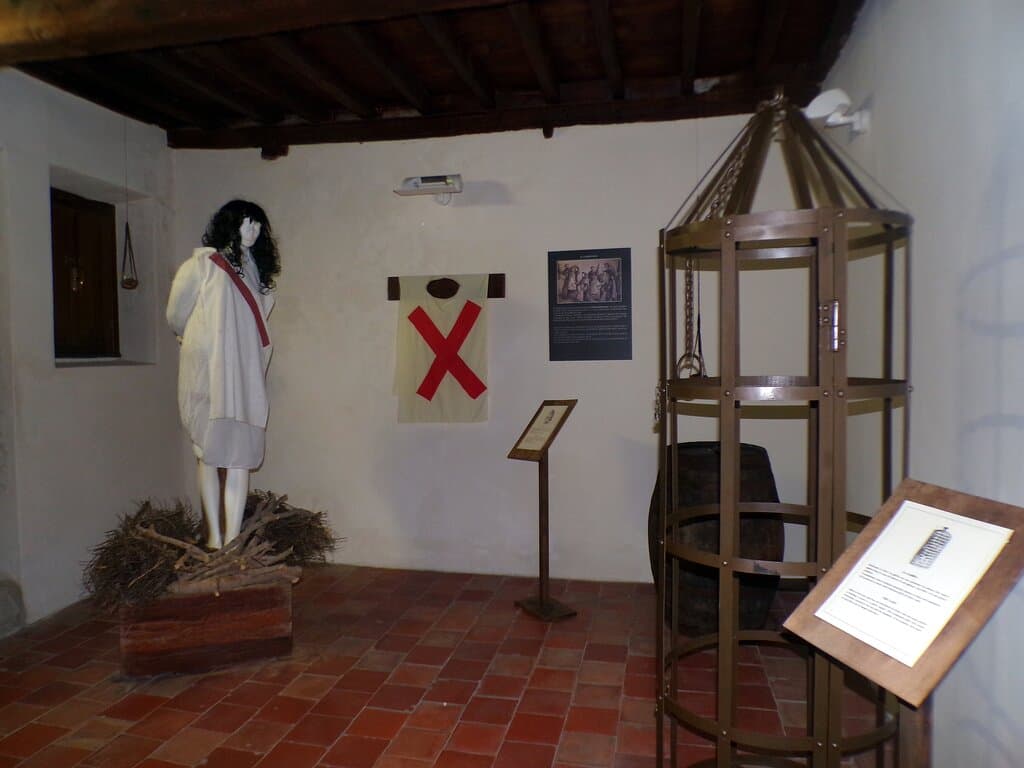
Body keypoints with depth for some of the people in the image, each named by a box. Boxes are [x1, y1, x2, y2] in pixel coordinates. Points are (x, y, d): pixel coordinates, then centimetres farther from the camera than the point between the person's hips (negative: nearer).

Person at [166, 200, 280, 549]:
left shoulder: (255, 271, 15)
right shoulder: (201, 265, 0)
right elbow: (176, 315, 7)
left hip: (246, 378, 4)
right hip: (208, 373, -4)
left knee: (240, 458, -2)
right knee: (209, 454, 2)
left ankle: (232, 540, 0)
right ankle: (214, 538, 7)